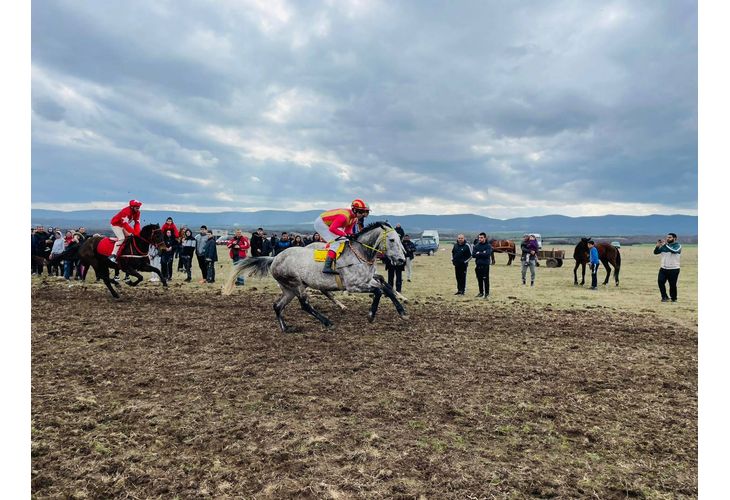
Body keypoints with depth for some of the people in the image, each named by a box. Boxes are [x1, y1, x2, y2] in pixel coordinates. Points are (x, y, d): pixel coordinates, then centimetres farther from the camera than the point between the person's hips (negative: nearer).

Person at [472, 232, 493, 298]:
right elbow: (473, 255, -1)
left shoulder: (488, 246, -3)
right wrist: (482, 254, -12)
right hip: (478, 265, 5)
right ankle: (481, 292, 21)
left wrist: (479, 254, -9)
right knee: (479, 279, 10)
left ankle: (486, 293, 2)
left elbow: (487, 254, -18)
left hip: (485, 265, -5)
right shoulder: (476, 246, 9)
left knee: (485, 279, -5)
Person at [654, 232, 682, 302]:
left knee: (673, 284, 1)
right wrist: (658, 246, -10)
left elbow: (674, 251, -26)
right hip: (663, 268, 4)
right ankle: (664, 297, 3)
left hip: (674, 269, -4)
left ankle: (674, 298, 20)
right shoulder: (664, 246, 8)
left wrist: (665, 245, -28)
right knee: (660, 281, -10)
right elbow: (655, 252, 6)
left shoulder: (678, 246, -4)